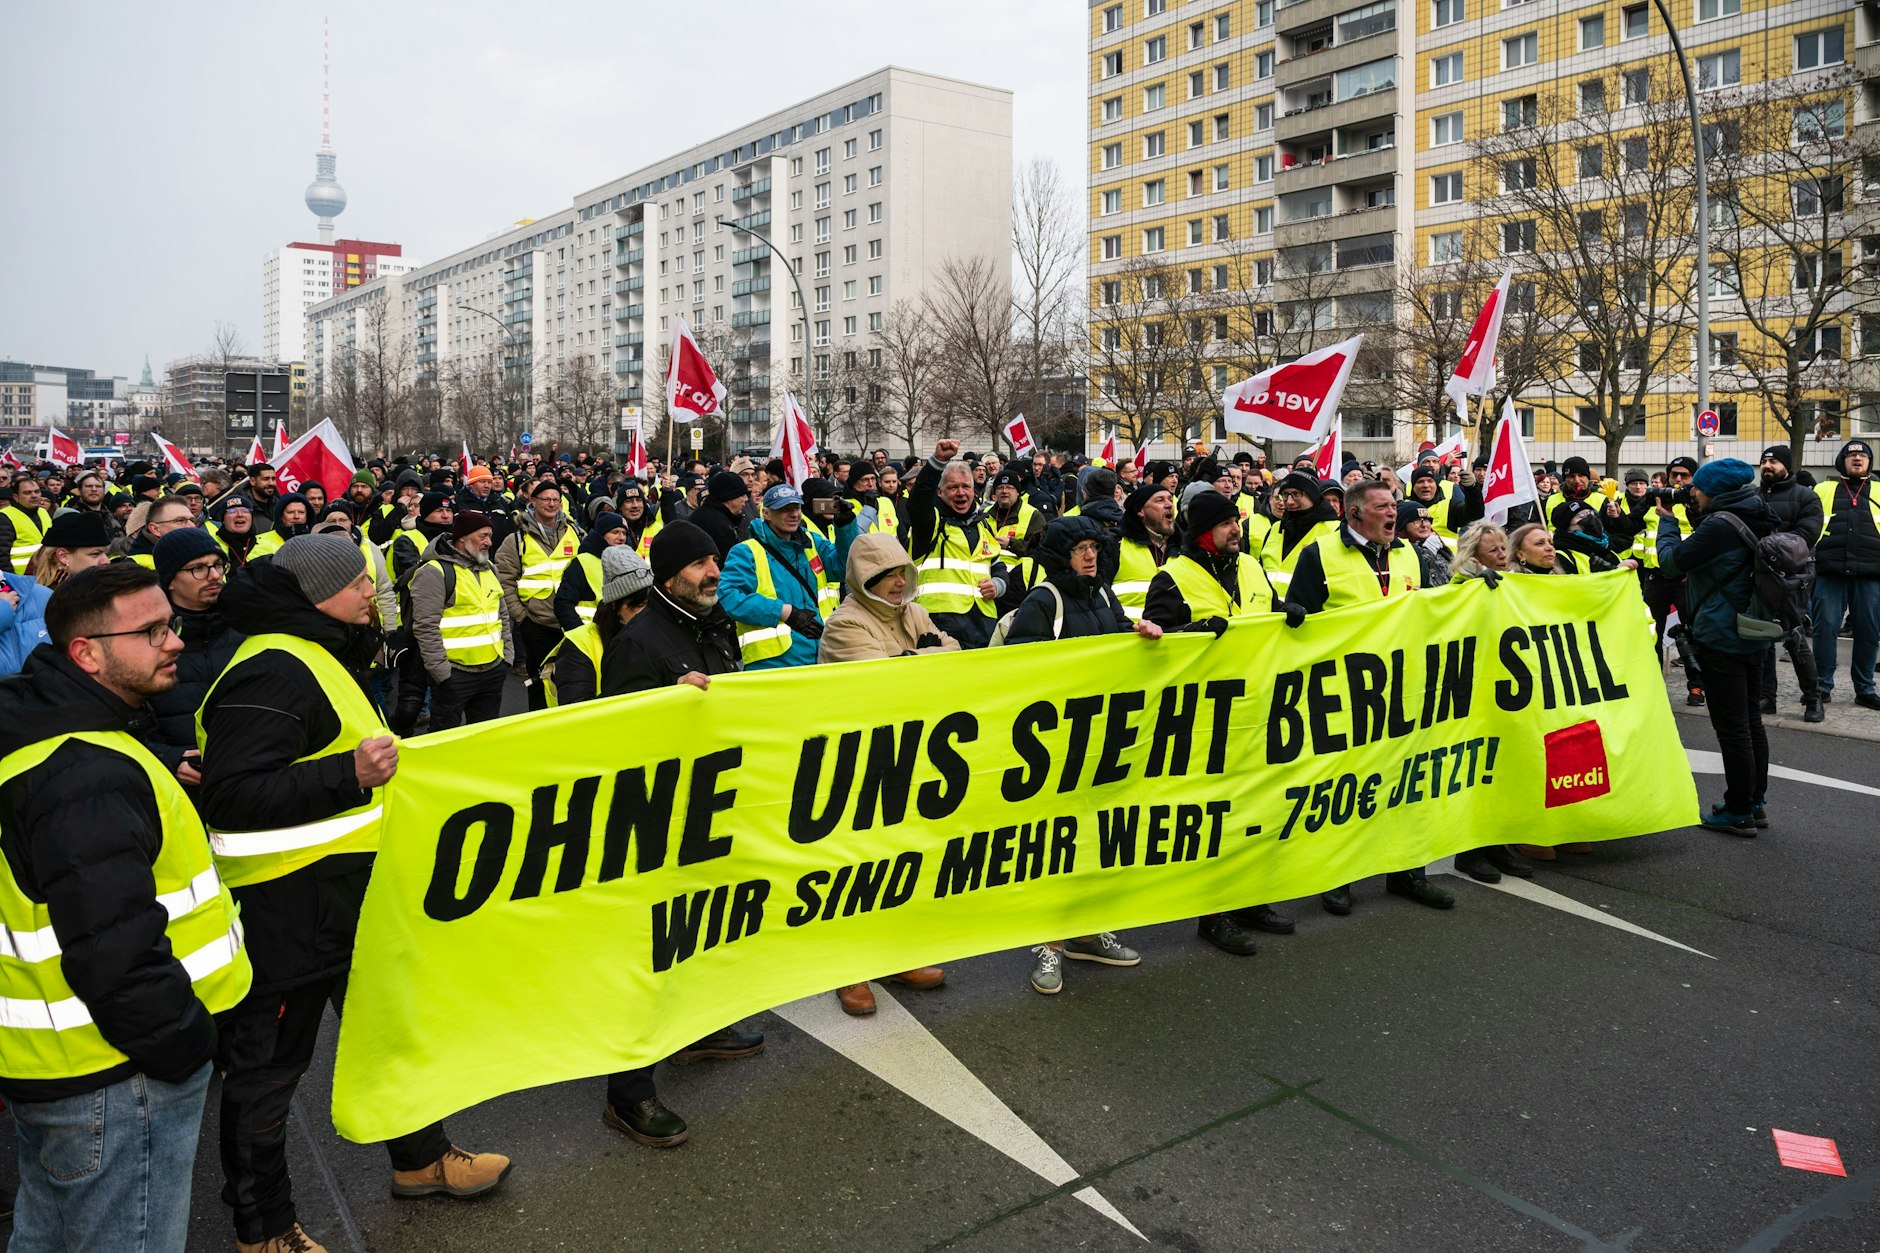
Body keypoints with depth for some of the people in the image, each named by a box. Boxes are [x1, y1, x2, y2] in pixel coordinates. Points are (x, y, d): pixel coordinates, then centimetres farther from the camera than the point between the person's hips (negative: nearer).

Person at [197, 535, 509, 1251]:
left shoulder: (320, 655, 12)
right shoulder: (272, 670, -22)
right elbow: (230, 796, -29)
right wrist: (350, 774, -33)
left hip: (345, 887, 11)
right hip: (286, 904, -11)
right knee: (269, 1063, 7)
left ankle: (421, 1158, 42)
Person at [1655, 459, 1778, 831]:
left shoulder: (1720, 525, -20)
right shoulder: (1756, 522, 9)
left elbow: (1672, 561, -14)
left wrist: (1667, 521, 1)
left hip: (1721, 639, -9)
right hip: (1753, 636, 9)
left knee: (1732, 727, -2)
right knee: (1751, 722, 16)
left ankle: (1738, 812, 6)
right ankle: (1755, 803, 26)